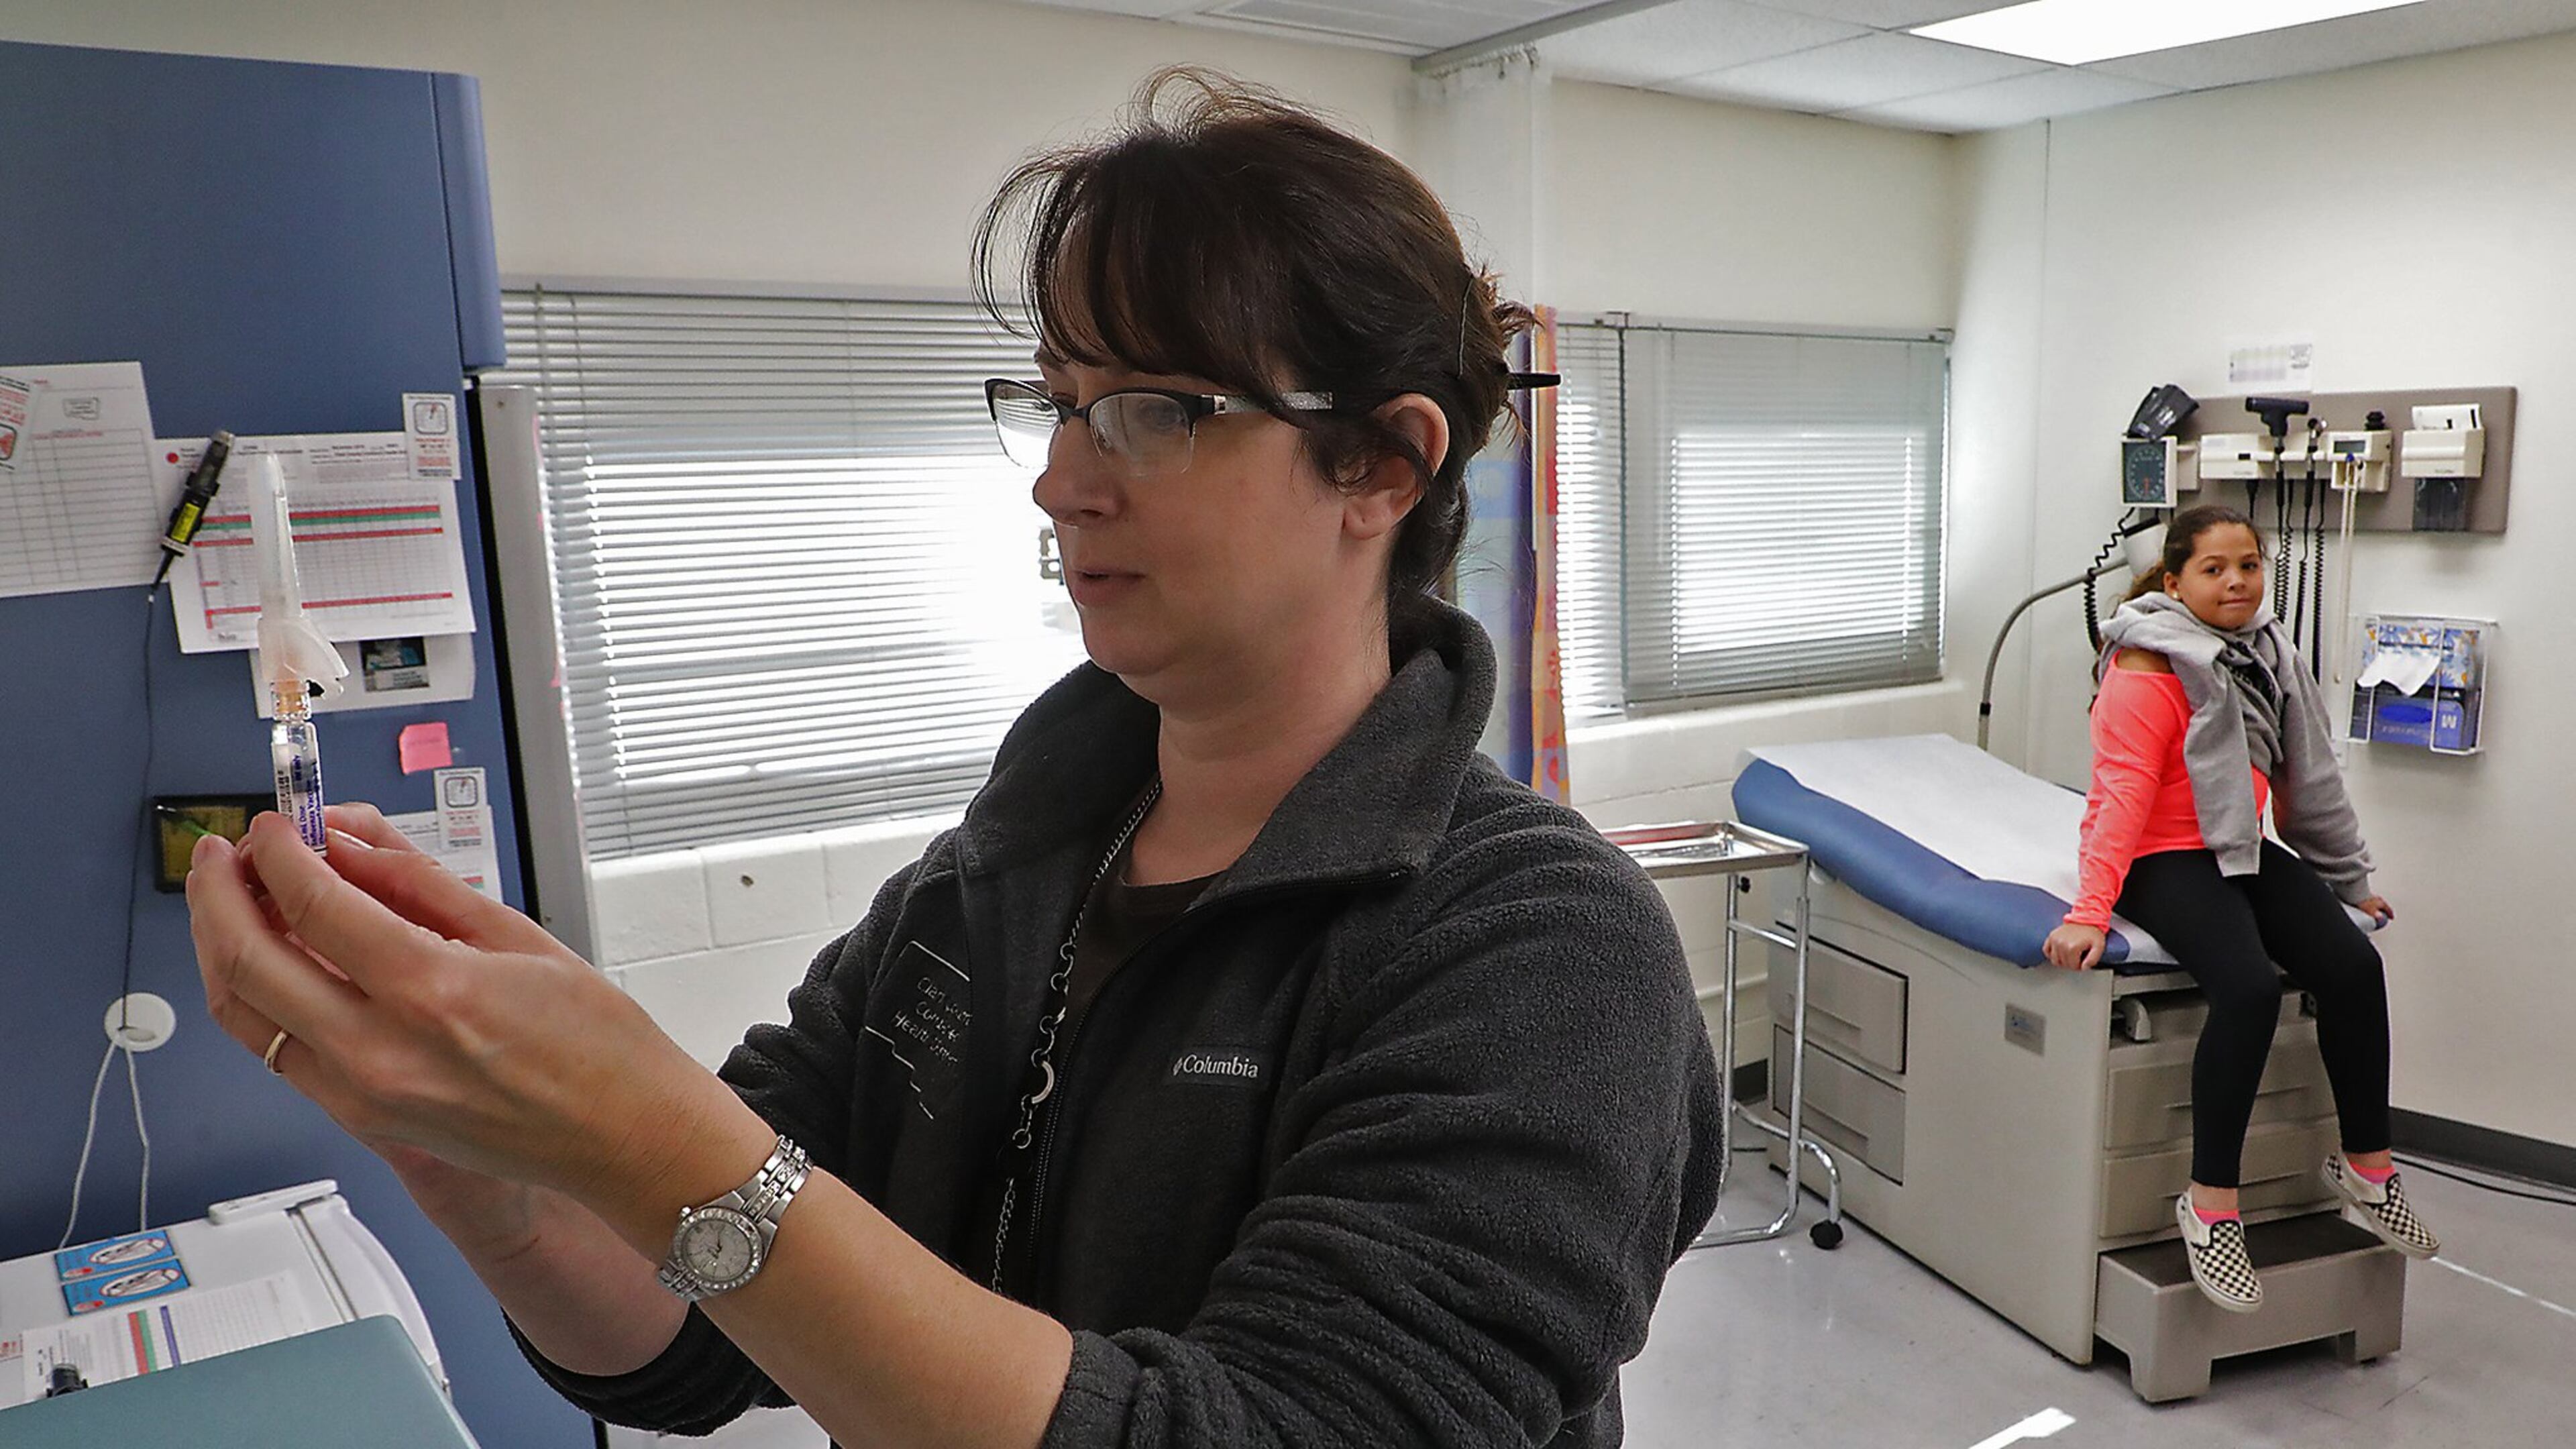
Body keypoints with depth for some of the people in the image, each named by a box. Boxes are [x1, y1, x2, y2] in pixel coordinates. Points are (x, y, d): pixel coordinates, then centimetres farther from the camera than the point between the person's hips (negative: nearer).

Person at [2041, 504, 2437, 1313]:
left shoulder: (2265, 654, 12)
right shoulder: (2150, 667, -12)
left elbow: (2306, 776, 20)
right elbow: (2123, 797, -19)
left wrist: (2349, 879, 24)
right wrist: (2089, 912, -27)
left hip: (2242, 851, 8)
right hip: (2161, 859, -7)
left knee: (2354, 965, -13)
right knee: (2250, 986, -28)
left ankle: (2366, 1164, 7)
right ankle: (2210, 1203, -19)